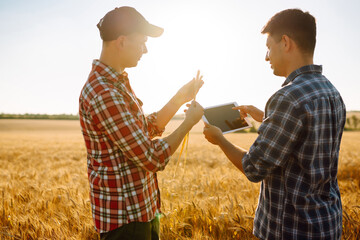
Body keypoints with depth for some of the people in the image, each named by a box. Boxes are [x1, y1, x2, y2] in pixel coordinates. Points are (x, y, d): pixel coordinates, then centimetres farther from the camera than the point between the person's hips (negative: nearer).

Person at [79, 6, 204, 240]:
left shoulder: (119, 82, 6)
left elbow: (149, 129, 14)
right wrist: (189, 121, -12)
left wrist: (180, 98, 5)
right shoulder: (104, 94, -26)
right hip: (124, 215, -9)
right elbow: (153, 158, -24)